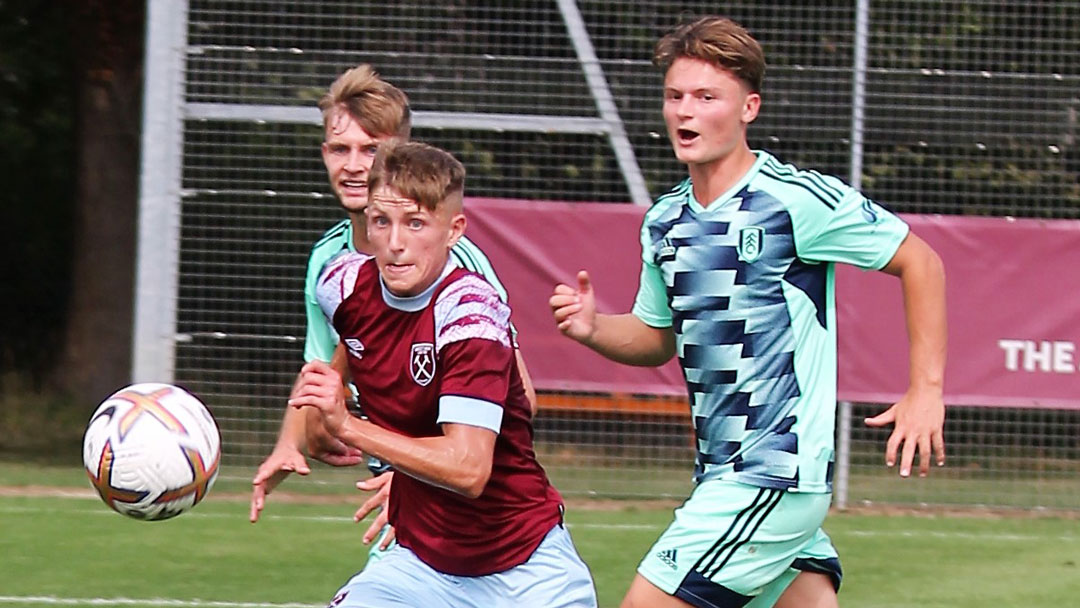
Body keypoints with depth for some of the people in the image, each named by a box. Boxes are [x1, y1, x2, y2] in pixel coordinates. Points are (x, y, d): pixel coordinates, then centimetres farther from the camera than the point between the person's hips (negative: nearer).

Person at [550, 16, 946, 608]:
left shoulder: (795, 199, -11)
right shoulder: (664, 221, 11)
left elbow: (919, 261, -4)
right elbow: (657, 336, 25)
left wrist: (926, 391, -8)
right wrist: (592, 329, 3)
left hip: (773, 473, -8)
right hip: (719, 475, 8)